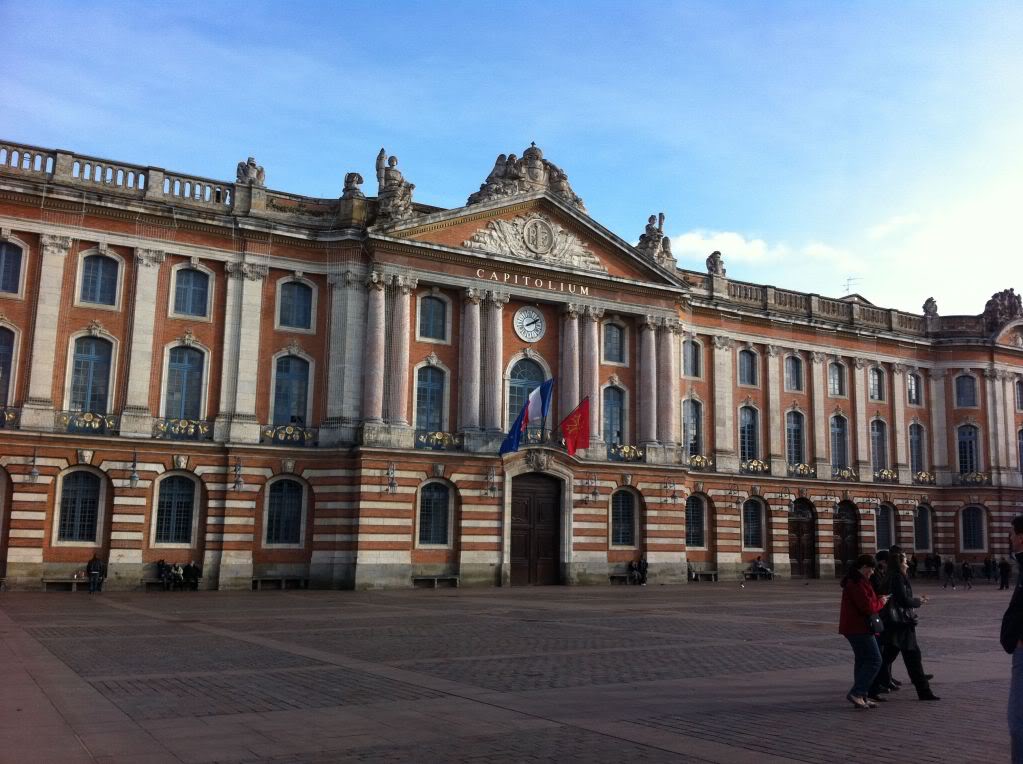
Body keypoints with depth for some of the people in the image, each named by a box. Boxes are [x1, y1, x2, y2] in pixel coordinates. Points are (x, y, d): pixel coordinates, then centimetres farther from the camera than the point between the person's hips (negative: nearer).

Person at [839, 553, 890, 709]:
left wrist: (878, 600, 11)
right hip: (859, 628, -11)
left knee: (862, 660, 14)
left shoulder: (852, 580, 15)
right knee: (874, 660, -7)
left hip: (854, 627, 11)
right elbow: (868, 607, -23)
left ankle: (861, 697, 18)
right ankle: (856, 693, -10)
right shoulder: (858, 583, -19)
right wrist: (881, 602, -6)